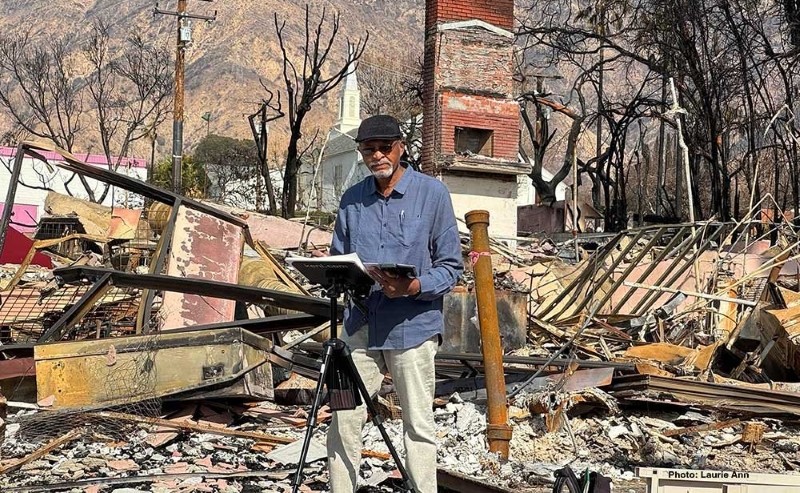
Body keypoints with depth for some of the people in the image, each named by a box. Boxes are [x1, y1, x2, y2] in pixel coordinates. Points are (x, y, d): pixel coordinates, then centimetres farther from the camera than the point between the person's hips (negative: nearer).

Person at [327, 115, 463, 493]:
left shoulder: (432, 193, -3)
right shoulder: (352, 199, 9)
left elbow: (450, 267, -3)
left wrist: (414, 287, -21)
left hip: (412, 326, -3)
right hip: (360, 324, 4)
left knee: (418, 424, 4)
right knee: (343, 419, 5)